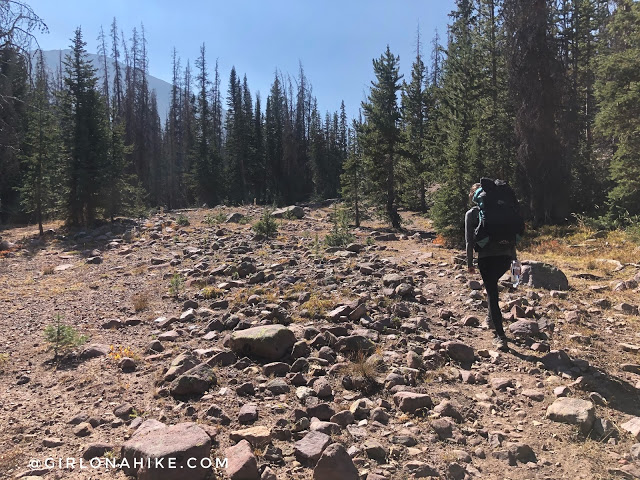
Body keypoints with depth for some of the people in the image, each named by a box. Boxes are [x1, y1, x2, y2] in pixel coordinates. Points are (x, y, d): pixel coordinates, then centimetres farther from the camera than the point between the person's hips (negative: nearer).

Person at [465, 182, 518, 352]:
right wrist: (513, 257, 15)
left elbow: (470, 240, 0)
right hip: (505, 255, 5)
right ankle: (492, 321, 36)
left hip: (486, 257, -4)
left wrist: (470, 263, 5)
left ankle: (501, 337, -5)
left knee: (492, 294, -1)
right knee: (492, 287, 28)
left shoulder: (471, 214, 5)